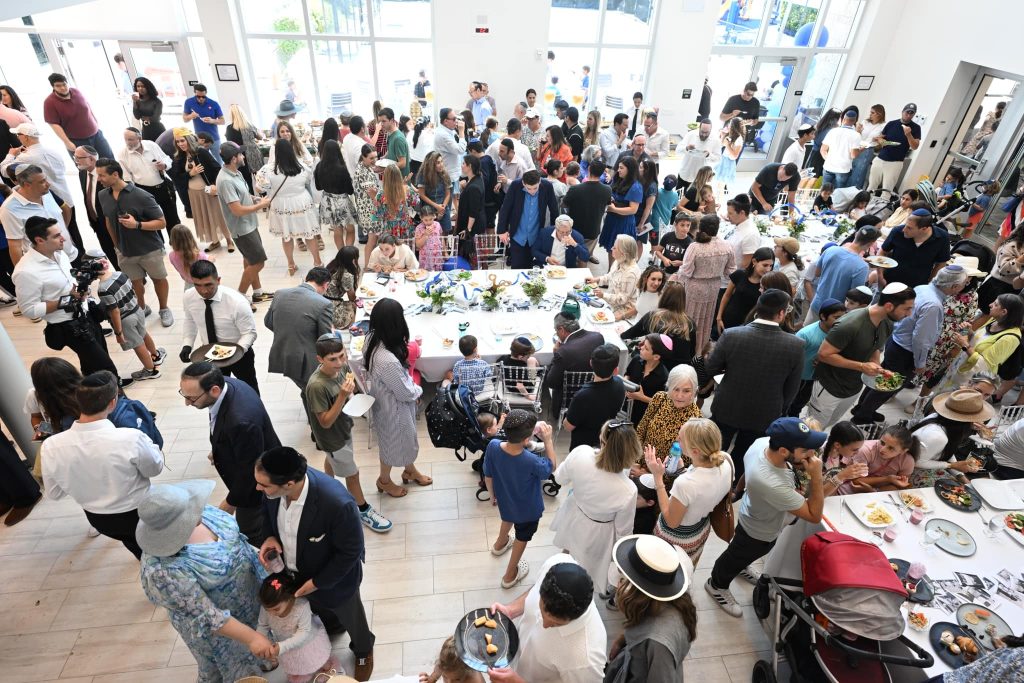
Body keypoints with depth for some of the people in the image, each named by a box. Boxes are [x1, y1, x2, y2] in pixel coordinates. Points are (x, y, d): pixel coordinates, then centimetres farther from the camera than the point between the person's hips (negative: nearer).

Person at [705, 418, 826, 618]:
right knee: (738, 556, 23)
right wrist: (816, 475, -38)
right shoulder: (772, 485, -49)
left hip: (751, 514, 7)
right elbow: (814, 515, -33)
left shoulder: (763, 442, -27)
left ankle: (739, 566, 66)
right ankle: (717, 585, 51)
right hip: (761, 533, -6)